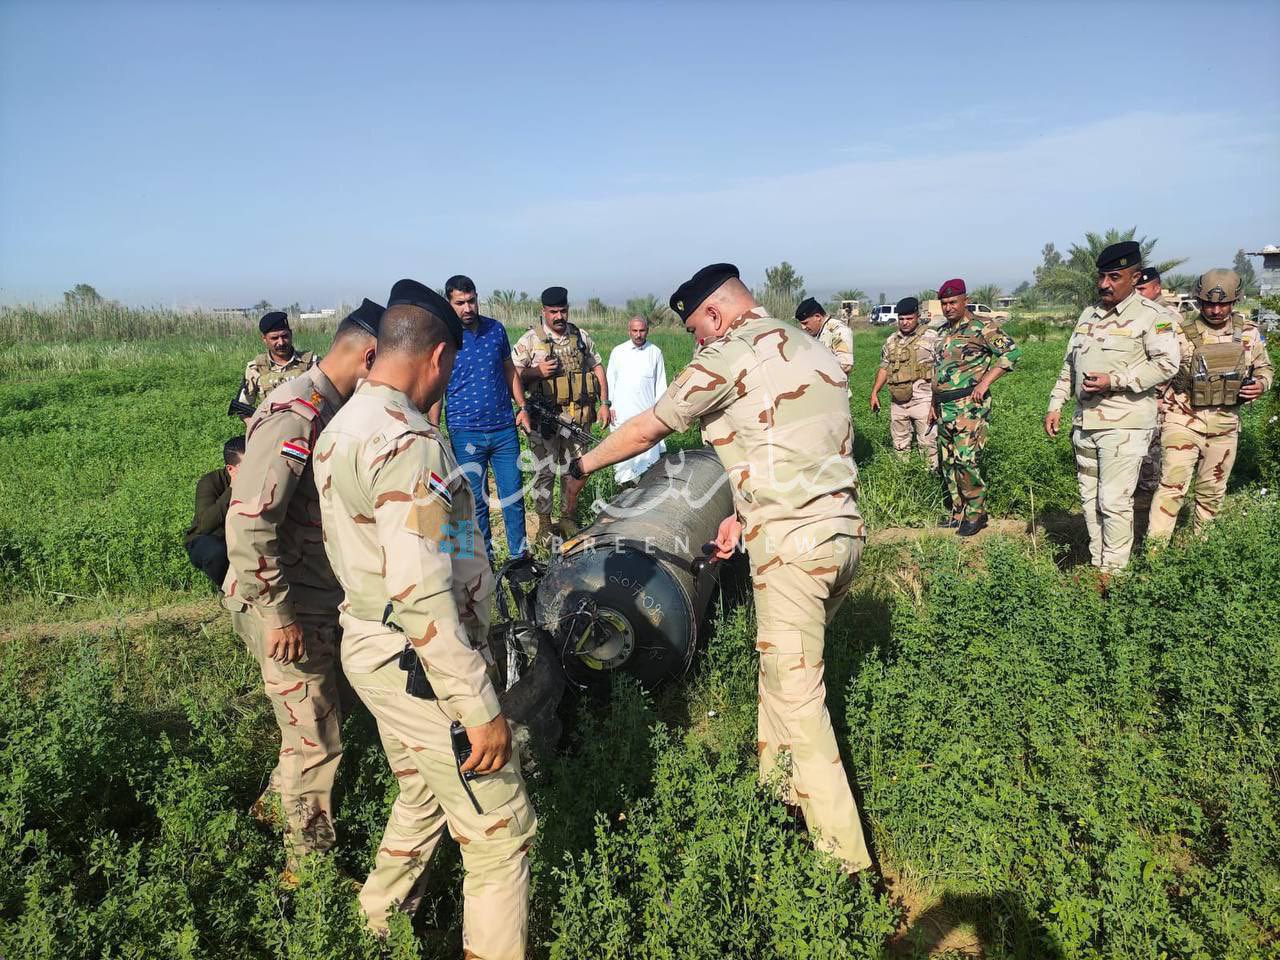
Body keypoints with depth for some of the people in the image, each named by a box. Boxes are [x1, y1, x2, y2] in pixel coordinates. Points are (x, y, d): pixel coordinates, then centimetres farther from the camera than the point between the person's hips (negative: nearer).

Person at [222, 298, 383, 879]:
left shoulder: (332, 407, 5)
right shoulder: (297, 415, -25)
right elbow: (247, 523, -30)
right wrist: (281, 614, -24)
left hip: (317, 599, 9)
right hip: (288, 610, -9)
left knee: (314, 725, 25)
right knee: (316, 741, 6)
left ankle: (278, 801, 49)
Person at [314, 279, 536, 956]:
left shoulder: (341, 427, 7)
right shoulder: (408, 442, -24)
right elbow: (421, 594, -29)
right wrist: (480, 709, -25)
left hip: (367, 645, 10)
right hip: (421, 667, -10)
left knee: (421, 796, 29)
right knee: (500, 831, 4)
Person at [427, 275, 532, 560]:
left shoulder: (496, 329, 5)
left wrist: (522, 407, 7)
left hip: (504, 427, 3)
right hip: (465, 433, -3)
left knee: (513, 494, 7)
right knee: (476, 501, 6)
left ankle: (520, 555, 20)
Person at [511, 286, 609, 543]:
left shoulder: (581, 337, 9)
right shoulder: (530, 340, -2)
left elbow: (597, 368, 15)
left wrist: (604, 403, 8)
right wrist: (536, 372, -19)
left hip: (578, 417, 4)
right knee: (544, 472, 2)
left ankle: (567, 519, 27)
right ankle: (544, 526, 15)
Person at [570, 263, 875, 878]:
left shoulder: (731, 354, -6)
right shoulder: (811, 349, 17)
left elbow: (646, 430, 2)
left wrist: (581, 466, 17)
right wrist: (748, 515, 21)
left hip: (793, 545, -9)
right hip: (845, 530, 9)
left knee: (796, 696, 1)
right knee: (782, 666, 22)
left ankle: (842, 853, 8)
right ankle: (776, 787, 37)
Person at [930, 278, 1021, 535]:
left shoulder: (981, 327, -6)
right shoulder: (942, 331, 17)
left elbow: (1012, 351, -14)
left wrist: (985, 381, -17)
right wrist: (934, 404, 23)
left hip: (969, 405, -8)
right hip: (944, 408, 8)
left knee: (965, 459, -14)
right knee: (947, 462, 10)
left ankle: (976, 513, 1)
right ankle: (958, 512, 21)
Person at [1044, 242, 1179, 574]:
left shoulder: (1150, 316, -6)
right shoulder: (1089, 315, 15)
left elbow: (1166, 363, -13)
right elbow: (1069, 364, 20)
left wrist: (1114, 381, -19)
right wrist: (1055, 405, 14)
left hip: (1124, 425, -7)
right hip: (1085, 423, 7)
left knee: (1114, 500, -7)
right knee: (1090, 499, 12)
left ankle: (1113, 572, 4)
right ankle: (1097, 565, 23)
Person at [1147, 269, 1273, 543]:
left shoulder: (1249, 332, 3)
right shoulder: (1181, 335, -8)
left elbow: (1264, 368, 16)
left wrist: (1261, 385, -5)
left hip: (1225, 425, 4)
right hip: (1184, 421, -4)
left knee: (1213, 490, 14)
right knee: (1173, 485, -14)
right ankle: (1154, 548, -12)